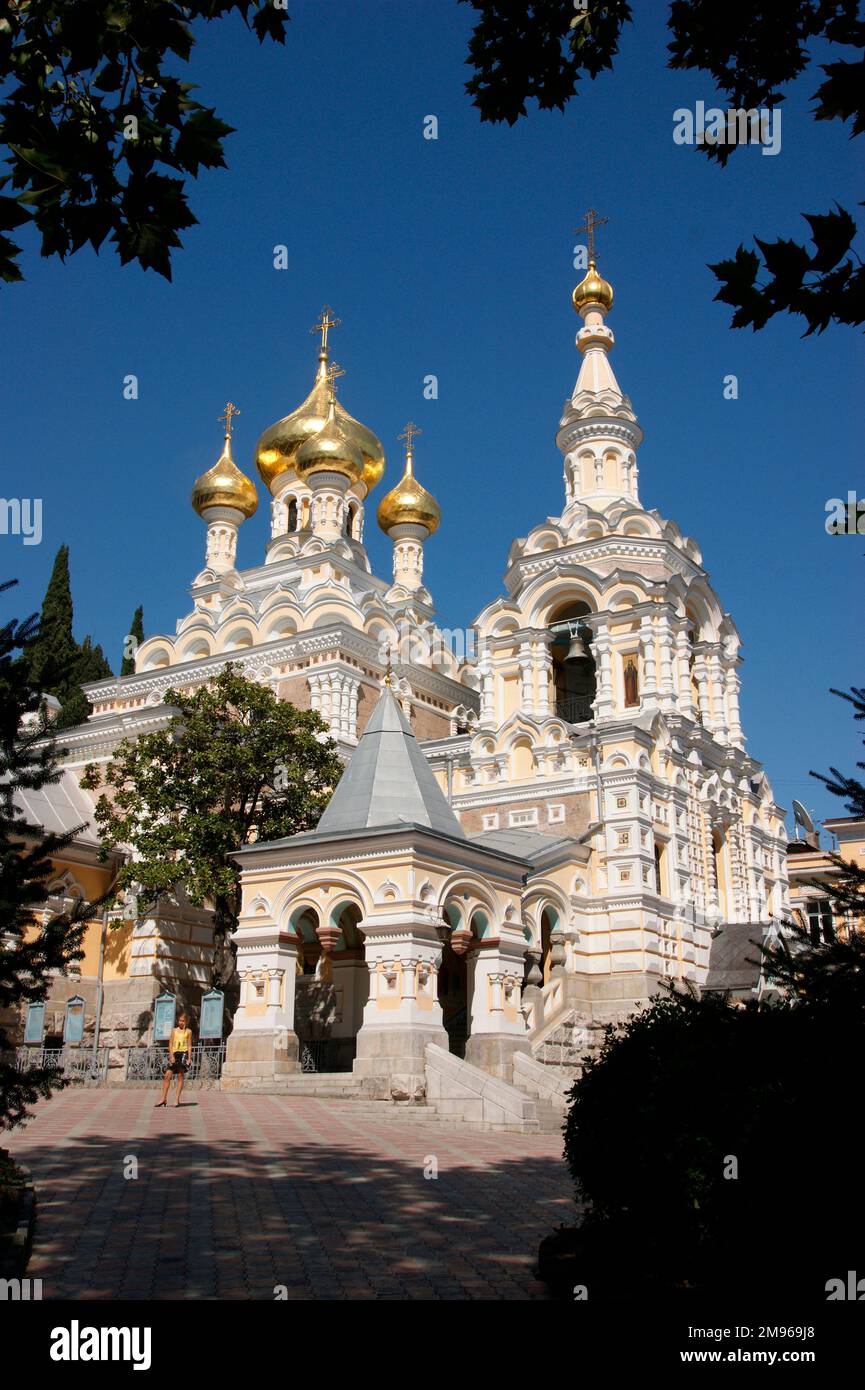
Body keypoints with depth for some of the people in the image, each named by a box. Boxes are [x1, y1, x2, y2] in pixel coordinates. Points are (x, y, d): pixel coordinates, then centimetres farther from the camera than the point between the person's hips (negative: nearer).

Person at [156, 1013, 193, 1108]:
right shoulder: (174, 1030, 14)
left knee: (180, 1076, -4)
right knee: (167, 1075, -4)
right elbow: (170, 1044, 8)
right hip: (174, 1054, 2)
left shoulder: (188, 1031, 8)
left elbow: (189, 1046, 5)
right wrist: (171, 1056, -5)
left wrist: (189, 1058, -4)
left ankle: (177, 1099, -1)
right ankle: (164, 1098, 2)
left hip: (183, 1054, -2)